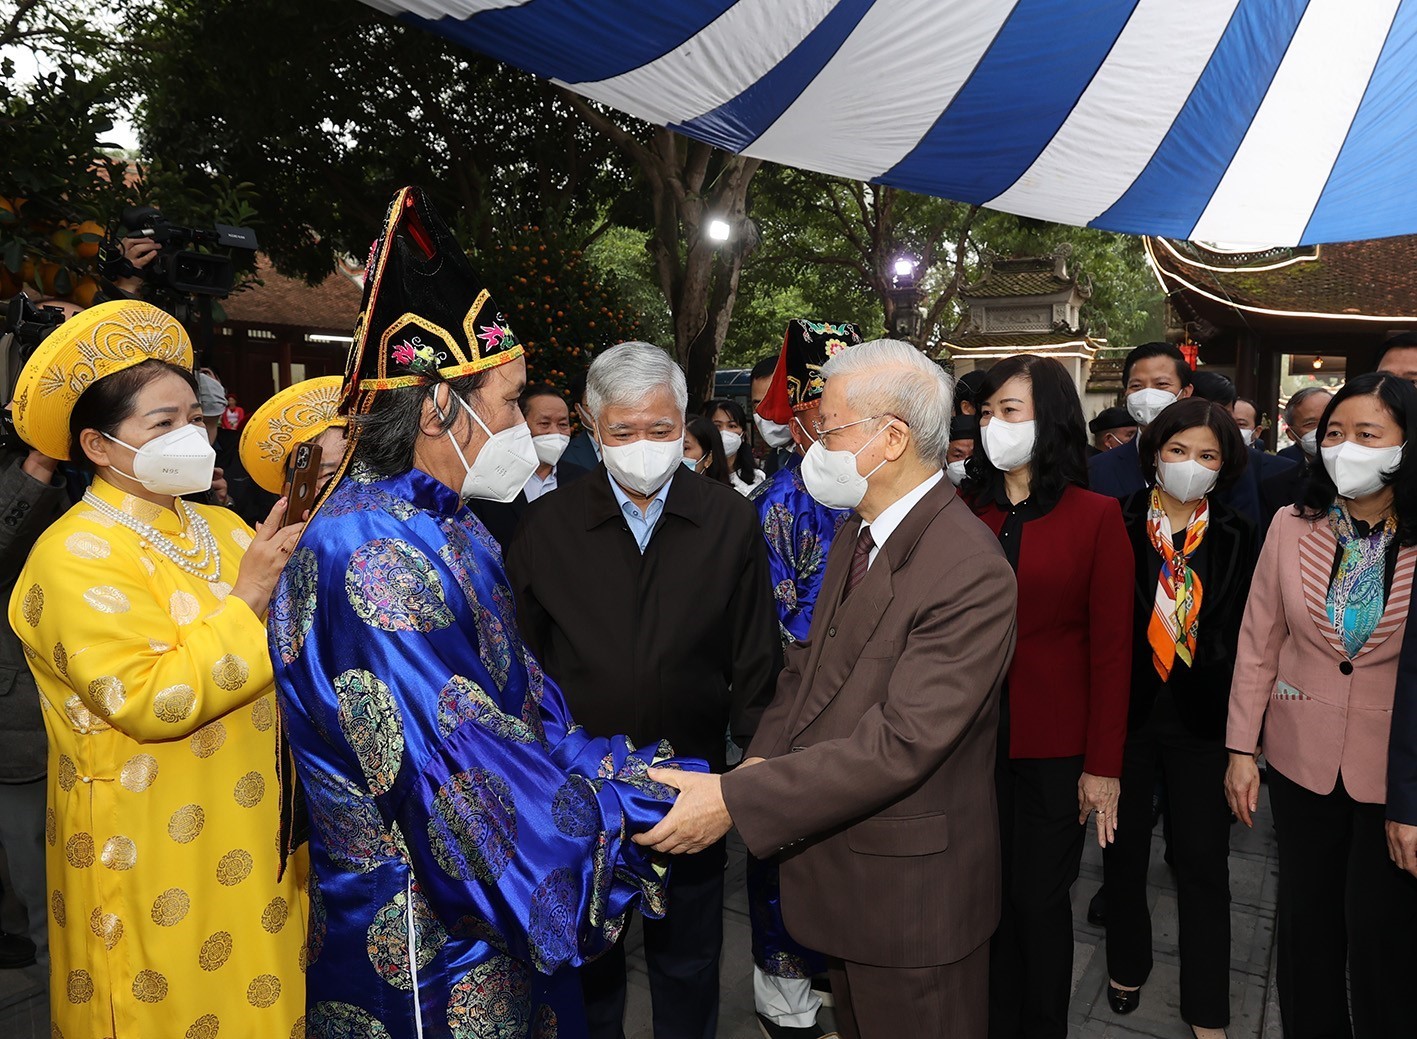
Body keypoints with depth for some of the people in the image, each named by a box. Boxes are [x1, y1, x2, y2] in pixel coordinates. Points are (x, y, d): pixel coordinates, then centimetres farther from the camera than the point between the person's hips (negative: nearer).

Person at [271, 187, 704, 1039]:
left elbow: (526, 703, 8)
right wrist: (628, 809, -17)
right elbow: (460, 770, -27)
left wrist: (618, 770, -3)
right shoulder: (370, 553, -25)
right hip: (421, 941, -9)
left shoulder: (449, 530, 7)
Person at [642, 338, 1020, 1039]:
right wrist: (761, 758, -9)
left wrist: (735, 801, -29)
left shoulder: (972, 574, -27)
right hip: (839, 868, 8)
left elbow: (899, 744, -30)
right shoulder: (857, 532, 4)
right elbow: (810, 660, 8)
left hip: (913, 892, -8)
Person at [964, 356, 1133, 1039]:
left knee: (1040, 900, 11)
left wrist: (1103, 765, -7)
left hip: (1053, 747, -2)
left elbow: (1111, 649, -5)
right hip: (971, 735, 2)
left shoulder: (1096, 518, -5)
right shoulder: (965, 511, 1)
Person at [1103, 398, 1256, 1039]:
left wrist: (1239, 724, -5)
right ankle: (1126, 967, 38)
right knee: (1125, 849, 16)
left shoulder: (1237, 536, 1)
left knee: (1204, 862, 7)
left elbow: (1242, 633, 1)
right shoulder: (1118, 525, -4)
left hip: (1201, 719, 1)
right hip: (1127, 709, 0)